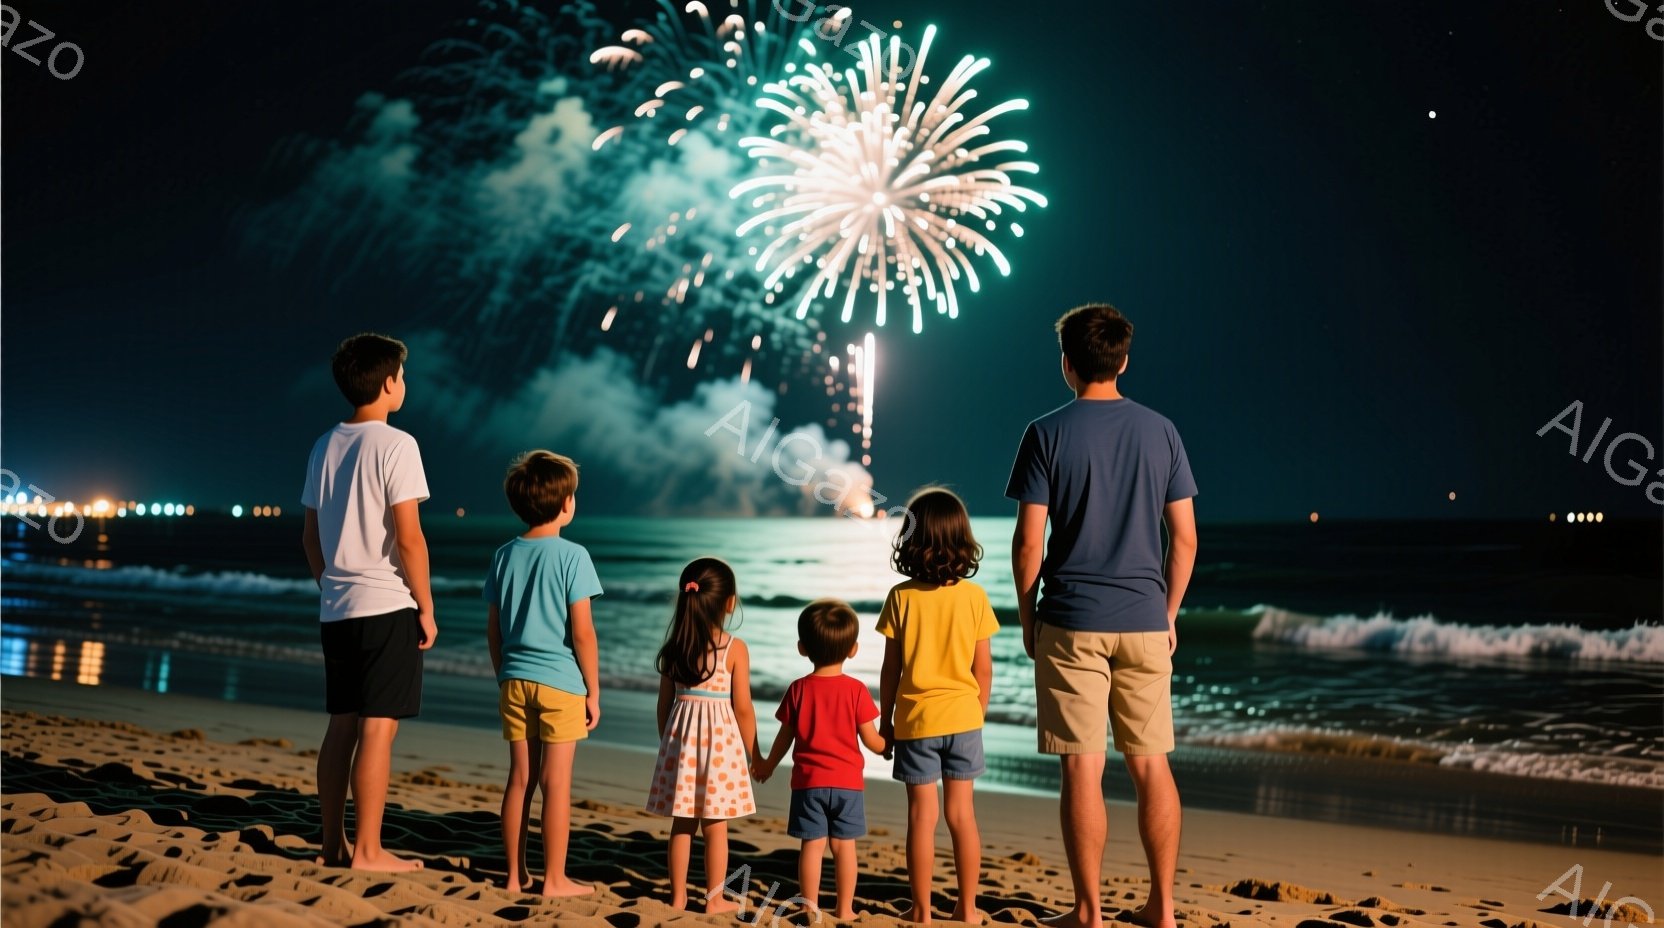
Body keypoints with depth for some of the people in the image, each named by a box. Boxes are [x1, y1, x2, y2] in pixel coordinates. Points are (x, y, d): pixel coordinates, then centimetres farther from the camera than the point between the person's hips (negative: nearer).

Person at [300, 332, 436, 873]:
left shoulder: (325, 447, 12)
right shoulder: (395, 445, -11)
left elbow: (311, 536, 15)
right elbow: (408, 538, -15)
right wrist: (426, 609, -8)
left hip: (337, 607, 7)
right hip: (387, 605, -7)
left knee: (342, 725, 11)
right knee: (378, 728, -3)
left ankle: (333, 846, 17)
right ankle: (367, 851, 0)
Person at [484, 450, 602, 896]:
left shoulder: (504, 556, 6)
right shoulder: (572, 555, -10)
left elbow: (493, 628, 10)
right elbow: (582, 631, -12)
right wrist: (593, 691, -4)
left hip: (515, 680, 5)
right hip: (560, 681, -5)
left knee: (520, 778, 11)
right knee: (556, 781, 1)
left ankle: (516, 875, 18)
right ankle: (554, 879, 8)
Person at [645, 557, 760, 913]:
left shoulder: (674, 647, 3)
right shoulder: (735, 649, -9)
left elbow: (665, 702, 7)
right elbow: (743, 708, -8)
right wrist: (753, 754, 3)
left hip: (681, 736, 4)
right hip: (720, 738, -4)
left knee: (682, 824, 11)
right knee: (715, 826, 4)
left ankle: (678, 896, 17)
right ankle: (714, 898, 10)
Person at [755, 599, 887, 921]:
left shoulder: (798, 689, -3)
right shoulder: (856, 690, -7)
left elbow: (785, 737, 4)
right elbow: (871, 741, -5)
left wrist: (768, 765, 21)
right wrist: (888, 747, 18)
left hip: (808, 780, 1)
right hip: (847, 782, 0)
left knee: (812, 845, 5)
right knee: (844, 846, 6)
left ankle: (810, 907, 10)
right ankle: (845, 909, 12)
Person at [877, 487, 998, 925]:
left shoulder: (901, 597, -9)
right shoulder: (975, 596, -5)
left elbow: (891, 668, -5)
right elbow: (984, 667, -1)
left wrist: (885, 720, 7)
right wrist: (977, 714, 13)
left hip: (915, 720, -1)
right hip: (962, 717, 2)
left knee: (921, 815, 5)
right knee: (962, 813, 10)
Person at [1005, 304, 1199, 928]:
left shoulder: (1048, 433, -5)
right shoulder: (1161, 432, 4)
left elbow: (1029, 540, -7)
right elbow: (1185, 537, 5)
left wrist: (1026, 617, 5)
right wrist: (1169, 615, 15)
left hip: (1071, 624, -3)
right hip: (1145, 622, 3)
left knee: (1082, 768, 1)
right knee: (1151, 766, 11)